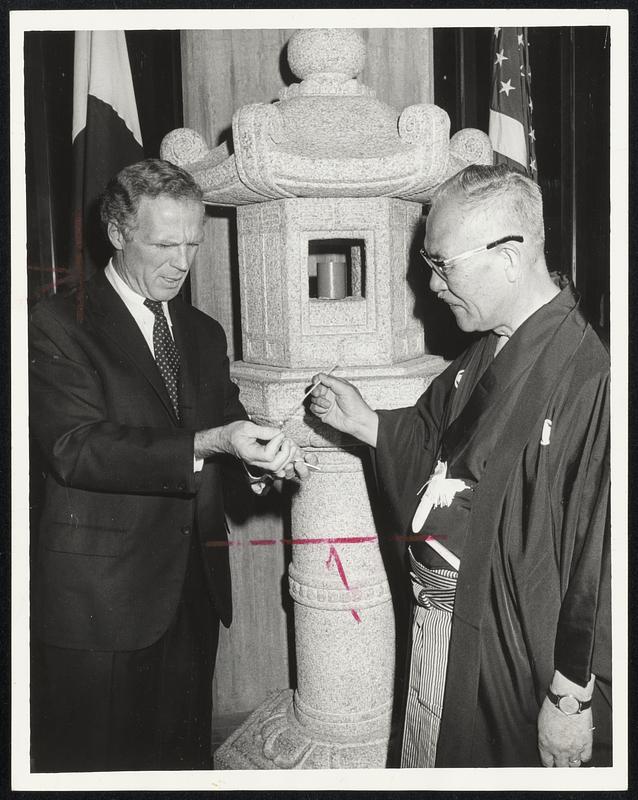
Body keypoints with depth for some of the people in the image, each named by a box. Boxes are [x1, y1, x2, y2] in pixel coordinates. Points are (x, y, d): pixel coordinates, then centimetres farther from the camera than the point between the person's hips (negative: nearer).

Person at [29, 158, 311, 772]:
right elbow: (77, 448, -19)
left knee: (185, 756, 16)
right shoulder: (58, 325, -7)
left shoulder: (203, 333, 14)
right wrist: (207, 444, -28)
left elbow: (227, 420, 13)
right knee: (93, 765, 7)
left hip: (195, 591, 6)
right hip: (100, 600, -5)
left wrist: (260, 453, -11)